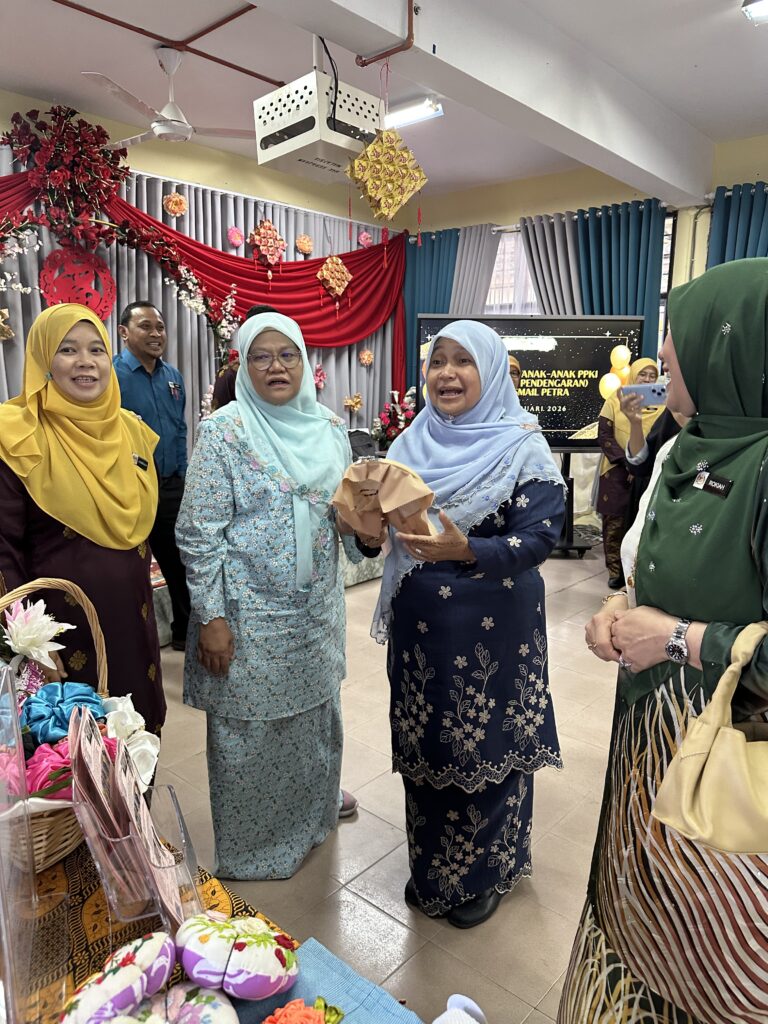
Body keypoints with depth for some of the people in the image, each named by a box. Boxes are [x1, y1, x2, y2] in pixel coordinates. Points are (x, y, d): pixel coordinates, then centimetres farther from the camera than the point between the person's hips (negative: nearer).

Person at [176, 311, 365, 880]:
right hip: (252, 613, -5)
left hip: (317, 604, 6)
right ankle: (251, 850, 33)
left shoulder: (329, 427, 4)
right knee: (250, 729, 9)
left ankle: (315, 802, 49)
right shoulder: (226, 430, -12)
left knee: (317, 707, 22)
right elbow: (199, 532, -12)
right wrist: (211, 618, -14)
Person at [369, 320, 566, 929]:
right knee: (425, 740, 16)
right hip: (420, 621, 5)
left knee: (486, 744, 8)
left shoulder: (522, 446, -9)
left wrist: (465, 550, -29)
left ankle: (484, 873, 35)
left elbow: (539, 537, -15)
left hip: (493, 626, -5)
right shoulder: (414, 442, 6)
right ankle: (431, 865, 40)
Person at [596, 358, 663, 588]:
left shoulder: (662, 404, 6)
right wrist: (628, 462, -11)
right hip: (617, 471, 0)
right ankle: (615, 571, 12)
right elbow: (604, 435, -1)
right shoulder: (616, 399, 4)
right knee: (615, 522, 2)